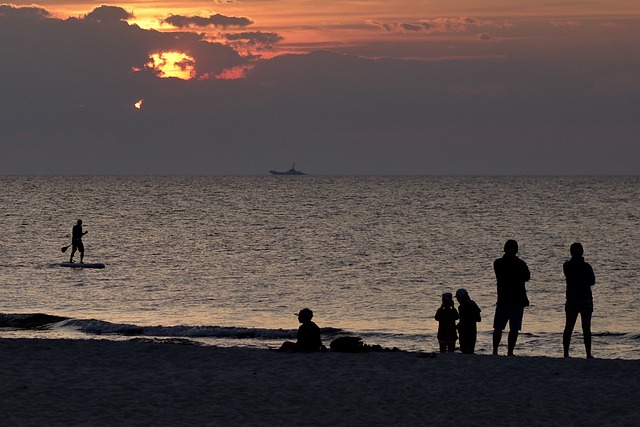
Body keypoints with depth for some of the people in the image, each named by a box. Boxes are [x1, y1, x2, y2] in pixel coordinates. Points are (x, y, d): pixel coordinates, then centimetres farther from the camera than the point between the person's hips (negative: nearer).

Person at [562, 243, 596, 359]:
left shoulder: (566, 266, 0)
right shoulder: (586, 266, -10)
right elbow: (592, 282, 1)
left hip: (571, 299, 3)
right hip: (585, 299, -3)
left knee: (568, 327, 7)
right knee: (586, 328, -1)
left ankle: (566, 353, 4)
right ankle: (588, 354, -4)